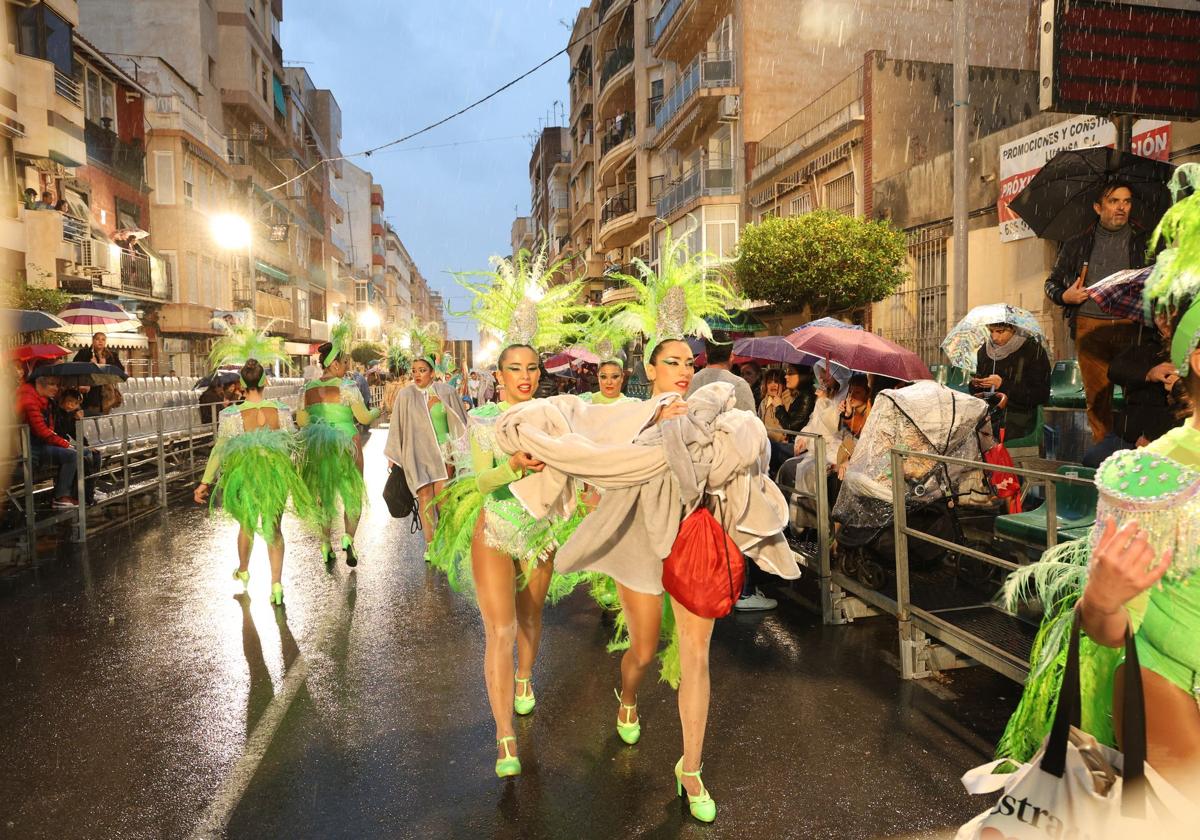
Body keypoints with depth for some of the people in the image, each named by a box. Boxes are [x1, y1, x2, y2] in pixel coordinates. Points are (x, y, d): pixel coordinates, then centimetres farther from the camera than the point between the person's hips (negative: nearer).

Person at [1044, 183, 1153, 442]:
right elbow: (1051, 282, 22)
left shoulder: (1146, 242, 13)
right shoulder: (1077, 245, 16)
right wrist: (1064, 296, 0)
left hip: (1133, 326, -1)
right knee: (1097, 398, 1)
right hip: (1090, 327, 1)